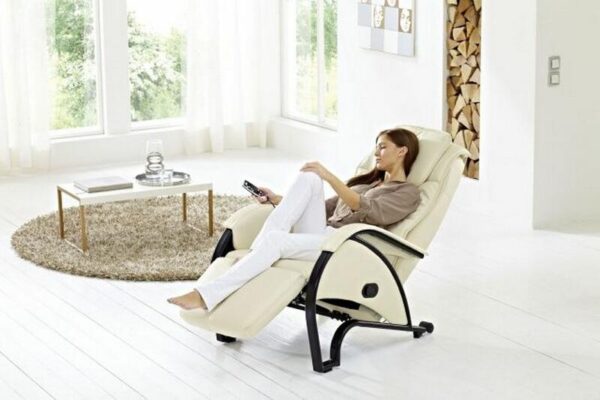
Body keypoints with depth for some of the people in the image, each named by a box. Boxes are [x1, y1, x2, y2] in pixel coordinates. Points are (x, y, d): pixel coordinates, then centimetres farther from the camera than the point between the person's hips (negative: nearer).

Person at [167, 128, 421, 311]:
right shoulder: (368, 181, 31)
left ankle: (206, 296, -38)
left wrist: (329, 177, -20)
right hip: (320, 234, 7)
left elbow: (367, 211, -14)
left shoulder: (408, 193, 6)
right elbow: (325, 207, 27)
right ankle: (259, 252, -25)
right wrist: (278, 200, 15)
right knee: (308, 178, -19)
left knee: (275, 240, -31)